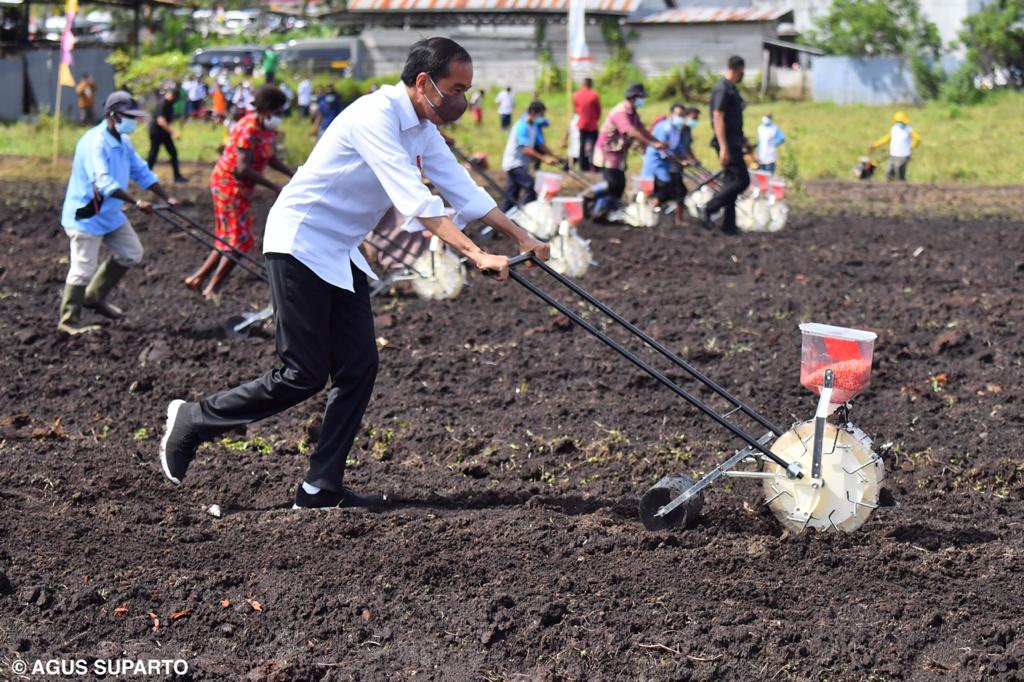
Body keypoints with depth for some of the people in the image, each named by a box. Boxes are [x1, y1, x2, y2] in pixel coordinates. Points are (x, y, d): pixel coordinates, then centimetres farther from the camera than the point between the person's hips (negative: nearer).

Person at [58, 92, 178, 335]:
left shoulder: (123, 142, 7)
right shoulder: (95, 143, -24)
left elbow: (142, 172, 13)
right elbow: (104, 181, -34)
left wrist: (167, 198, 3)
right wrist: (136, 203, -41)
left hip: (110, 213, 9)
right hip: (85, 215, -9)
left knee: (131, 253, 13)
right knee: (83, 269, -6)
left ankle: (95, 297, 26)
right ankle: (69, 321, 7)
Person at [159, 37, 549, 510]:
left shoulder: (422, 130, 6)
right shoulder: (376, 115, -23)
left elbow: (462, 190, 10)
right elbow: (413, 199, -33)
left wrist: (520, 237, 1)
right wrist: (474, 254, -38)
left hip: (341, 255, 9)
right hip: (300, 244, -9)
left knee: (358, 367, 1)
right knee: (303, 376, -9)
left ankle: (322, 488, 6)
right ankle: (192, 420, 9)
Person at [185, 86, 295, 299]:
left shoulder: (266, 128, 4)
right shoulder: (248, 129, -25)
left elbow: (271, 158, 14)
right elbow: (243, 169, -30)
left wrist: (293, 174, -2)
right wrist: (274, 187, -28)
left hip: (240, 187, 9)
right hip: (229, 184, -9)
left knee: (230, 239, 15)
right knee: (239, 241, -5)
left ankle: (196, 279, 22)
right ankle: (211, 290, 4)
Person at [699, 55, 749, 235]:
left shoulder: (731, 89, 17)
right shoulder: (722, 89, -14)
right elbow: (718, 118, -20)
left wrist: (743, 141, 28)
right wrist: (724, 148, -24)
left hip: (733, 142, 10)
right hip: (727, 142, -10)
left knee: (731, 183, 9)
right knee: (741, 181, -12)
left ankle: (729, 225, 11)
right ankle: (707, 209, -8)